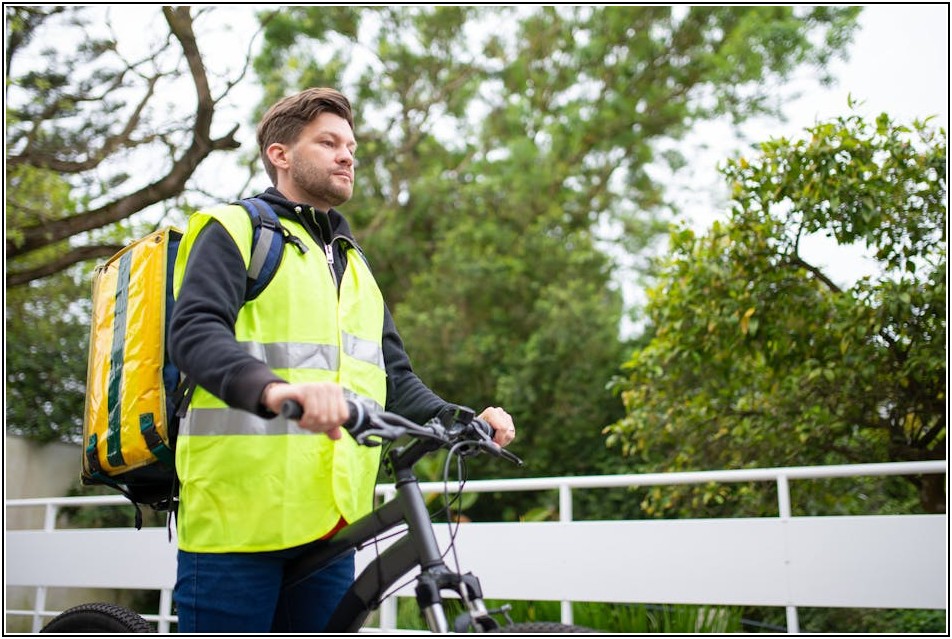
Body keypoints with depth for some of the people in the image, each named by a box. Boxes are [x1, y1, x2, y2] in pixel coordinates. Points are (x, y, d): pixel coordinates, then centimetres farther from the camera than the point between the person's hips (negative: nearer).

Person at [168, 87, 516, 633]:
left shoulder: (354, 265, 25)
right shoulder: (235, 232, 2)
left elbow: (396, 379, 21)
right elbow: (194, 331, -16)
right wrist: (274, 389, -36)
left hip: (330, 522, 7)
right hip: (240, 512, -6)